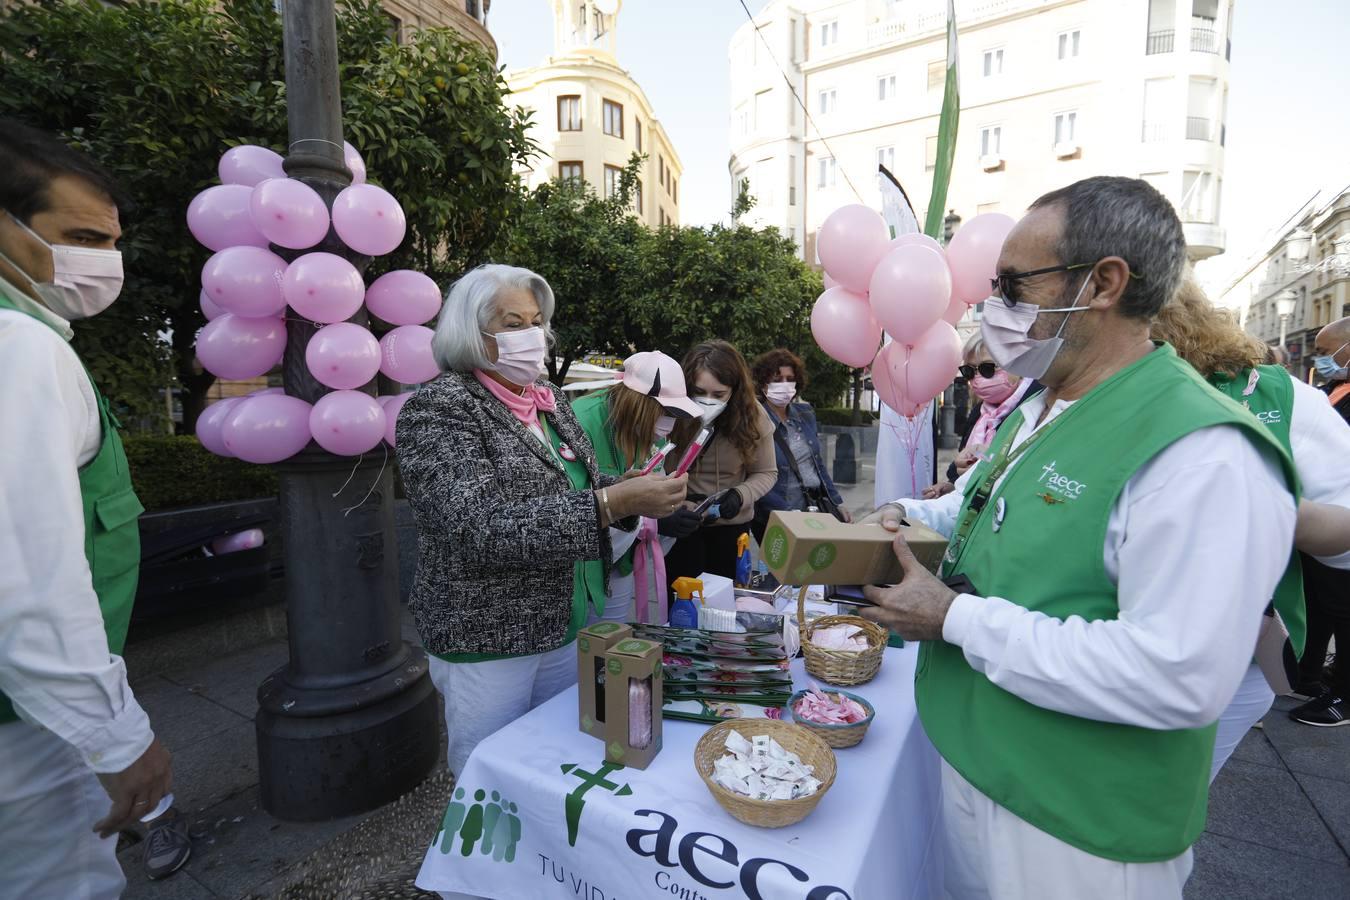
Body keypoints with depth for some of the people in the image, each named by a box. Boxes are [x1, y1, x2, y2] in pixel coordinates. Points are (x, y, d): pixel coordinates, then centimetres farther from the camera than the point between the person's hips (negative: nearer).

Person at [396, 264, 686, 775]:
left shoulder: (548, 400, 5)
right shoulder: (437, 410, -15)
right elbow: (482, 530, -28)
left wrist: (636, 492, -6)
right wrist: (614, 503, -35)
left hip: (571, 627, 6)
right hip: (489, 646, -6)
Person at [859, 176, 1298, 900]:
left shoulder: (1208, 456, -26)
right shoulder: (1035, 409, 3)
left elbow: (1181, 678, -31)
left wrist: (956, 618, -28)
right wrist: (912, 516, 2)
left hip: (1076, 825, -7)